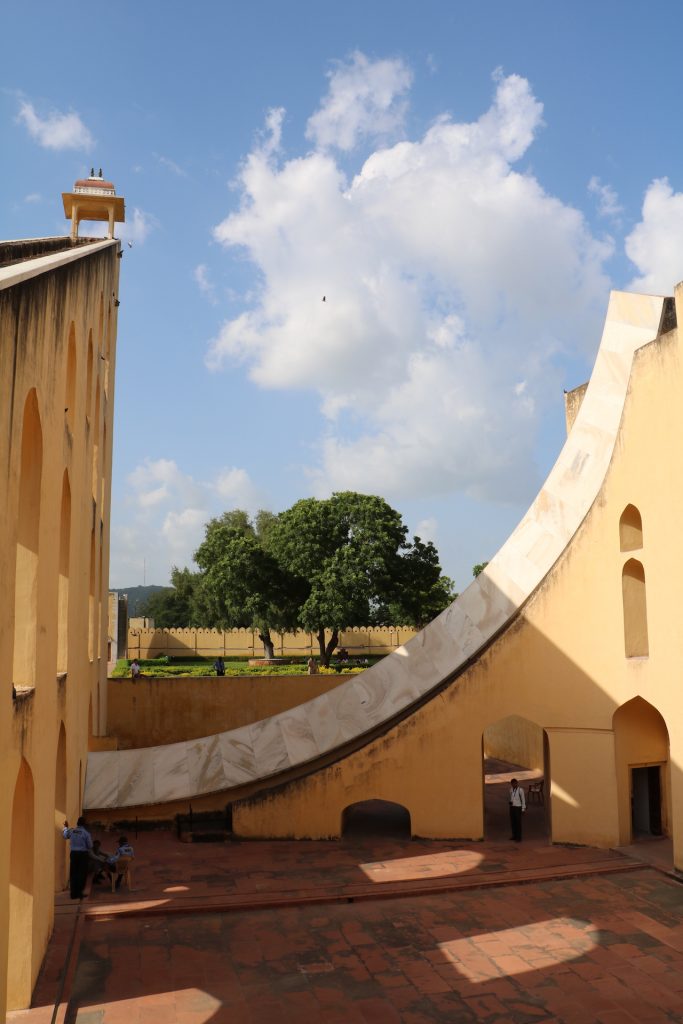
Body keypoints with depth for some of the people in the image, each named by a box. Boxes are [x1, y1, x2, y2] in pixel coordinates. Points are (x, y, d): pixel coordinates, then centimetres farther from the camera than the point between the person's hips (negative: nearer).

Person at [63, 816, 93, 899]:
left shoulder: (71, 831, 1)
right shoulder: (86, 833, -10)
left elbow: (65, 836, 25)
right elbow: (90, 846, -7)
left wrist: (66, 827, 42)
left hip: (73, 854, 4)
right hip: (83, 854, -4)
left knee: (73, 873, 10)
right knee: (82, 874, 3)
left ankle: (73, 893, 12)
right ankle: (79, 893, 0)